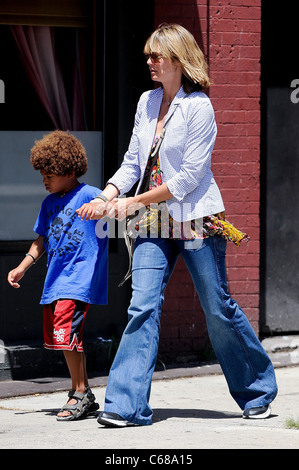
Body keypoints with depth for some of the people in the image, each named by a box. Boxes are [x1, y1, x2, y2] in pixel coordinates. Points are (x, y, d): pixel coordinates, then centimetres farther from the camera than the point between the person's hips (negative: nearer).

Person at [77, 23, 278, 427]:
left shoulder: (198, 106, -12)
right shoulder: (147, 102, 9)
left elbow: (190, 175, -16)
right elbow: (133, 162, 12)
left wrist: (134, 202, -14)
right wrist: (108, 195, -6)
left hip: (196, 221, -5)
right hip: (155, 225, 5)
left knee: (218, 309, 4)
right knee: (143, 306, -8)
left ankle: (258, 391, 23)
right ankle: (127, 405, -11)